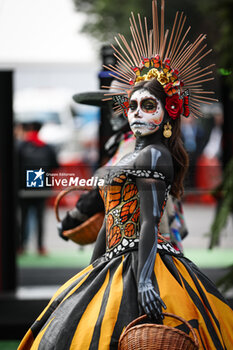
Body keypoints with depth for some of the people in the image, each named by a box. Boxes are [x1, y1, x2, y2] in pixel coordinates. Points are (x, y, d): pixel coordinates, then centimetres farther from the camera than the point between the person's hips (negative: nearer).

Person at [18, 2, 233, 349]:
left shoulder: (153, 154, -6)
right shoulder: (130, 159, 23)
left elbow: (149, 221, -17)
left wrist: (144, 278, -26)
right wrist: (91, 276, 23)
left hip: (139, 261, -9)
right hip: (115, 265, 9)